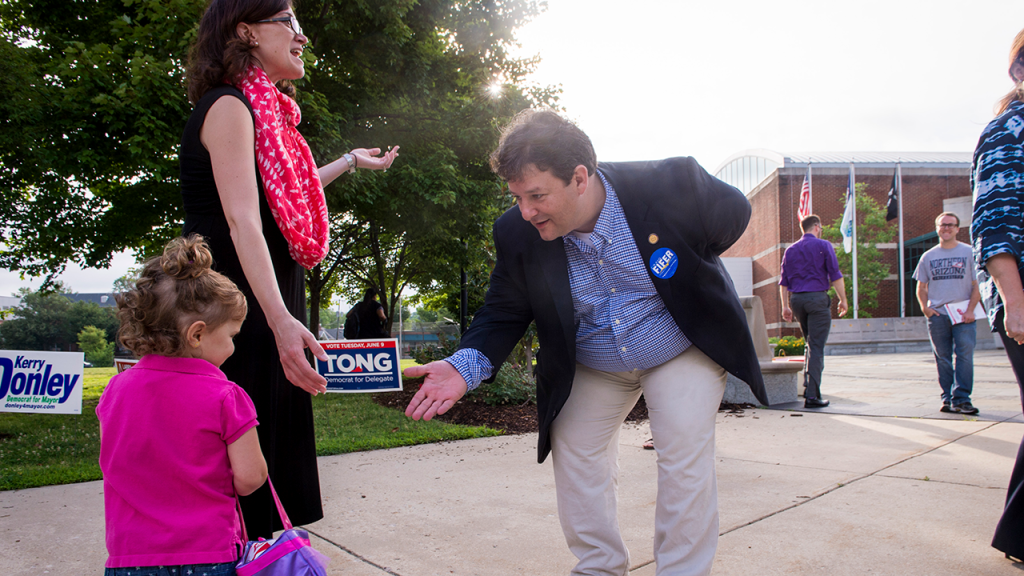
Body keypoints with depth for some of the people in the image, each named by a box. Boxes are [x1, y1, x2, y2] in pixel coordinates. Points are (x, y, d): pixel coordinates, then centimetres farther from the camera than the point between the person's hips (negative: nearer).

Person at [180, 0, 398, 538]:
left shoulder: (266, 112, 18)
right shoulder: (230, 106, -11)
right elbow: (242, 221, -23)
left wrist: (351, 161, 44)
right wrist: (281, 320, -33)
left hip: (266, 310, 9)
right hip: (236, 312, -9)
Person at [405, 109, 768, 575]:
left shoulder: (670, 184, -28)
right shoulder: (517, 233, -20)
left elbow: (735, 211, -7)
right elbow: (503, 313, -11)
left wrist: (683, 272, -8)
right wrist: (465, 366, -30)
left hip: (683, 349, -3)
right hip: (592, 369, 4)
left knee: (685, 456, -14)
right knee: (572, 451, 7)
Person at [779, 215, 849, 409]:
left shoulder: (790, 250, 14)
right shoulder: (823, 246, 0)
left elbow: (783, 281, 11)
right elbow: (836, 276, -5)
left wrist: (785, 306, 13)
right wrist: (843, 300, 3)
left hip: (796, 299, 5)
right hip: (817, 298, -5)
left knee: (810, 345, 19)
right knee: (816, 347, -6)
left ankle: (809, 387, 16)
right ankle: (811, 394, -10)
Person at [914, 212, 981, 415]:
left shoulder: (969, 252, 5)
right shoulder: (928, 256, 12)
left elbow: (977, 285, 3)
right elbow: (921, 286, 16)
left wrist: (970, 310, -9)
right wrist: (924, 307, 0)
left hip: (963, 315, -2)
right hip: (937, 315, 2)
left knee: (964, 355, -10)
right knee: (943, 358, 4)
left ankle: (961, 399, -9)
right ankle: (948, 398, 10)